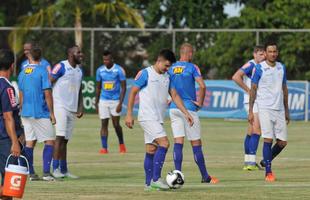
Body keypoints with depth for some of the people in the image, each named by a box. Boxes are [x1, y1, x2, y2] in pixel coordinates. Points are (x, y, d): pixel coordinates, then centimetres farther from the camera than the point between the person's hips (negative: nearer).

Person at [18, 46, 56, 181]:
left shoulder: (22, 72, 7)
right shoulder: (42, 71, -10)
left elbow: (21, 95, 13)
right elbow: (47, 94, -12)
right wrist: (51, 113, -6)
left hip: (26, 113, 5)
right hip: (40, 113, -5)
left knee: (29, 142, 8)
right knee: (50, 141, 1)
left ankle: (31, 173, 6)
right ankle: (46, 172, -8)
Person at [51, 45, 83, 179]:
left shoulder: (79, 71, 16)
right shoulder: (61, 67, -9)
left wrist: (80, 108, 11)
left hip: (72, 109, 8)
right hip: (60, 106, -8)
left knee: (65, 140, 10)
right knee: (60, 137, -14)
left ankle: (64, 169, 13)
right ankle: (55, 169, -14)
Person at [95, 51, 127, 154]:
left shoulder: (119, 70, -8)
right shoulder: (100, 70, 3)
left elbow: (123, 87, -8)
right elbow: (98, 87, 13)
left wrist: (120, 103, -15)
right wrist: (96, 103, 10)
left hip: (115, 100, -3)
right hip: (103, 100, 3)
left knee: (116, 124, -1)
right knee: (104, 124, -3)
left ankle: (121, 144, 22)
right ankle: (104, 148, -3)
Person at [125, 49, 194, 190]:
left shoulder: (167, 77, 14)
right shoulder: (145, 73, -8)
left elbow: (174, 96, 15)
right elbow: (133, 92, -5)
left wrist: (186, 113, 6)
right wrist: (129, 114, -7)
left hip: (158, 119, 8)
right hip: (148, 117, -8)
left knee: (151, 150, 8)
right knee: (164, 143, -19)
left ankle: (148, 183, 11)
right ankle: (155, 179, -18)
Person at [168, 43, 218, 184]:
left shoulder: (171, 68, 8)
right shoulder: (192, 67, -6)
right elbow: (202, 86, -17)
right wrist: (200, 102, -5)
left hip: (174, 108, 4)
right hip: (189, 108, -4)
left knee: (178, 142, 2)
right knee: (196, 143, 2)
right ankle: (205, 176, 9)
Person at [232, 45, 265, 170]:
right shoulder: (251, 65, -11)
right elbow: (236, 77, -23)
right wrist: (248, 90, -19)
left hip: (259, 101, 9)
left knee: (251, 132, 11)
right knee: (256, 131, -17)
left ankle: (248, 162, 15)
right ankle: (252, 162, -22)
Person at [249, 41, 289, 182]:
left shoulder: (281, 68, 11)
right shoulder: (259, 68, -3)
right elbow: (253, 89, -1)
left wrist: (286, 110, 17)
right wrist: (250, 111, -5)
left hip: (279, 109, 5)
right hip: (265, 108, -5)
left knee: (282, 141, 2)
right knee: (268, 139, -11)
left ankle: (266, 161, 25)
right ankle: (268, 172, -6)